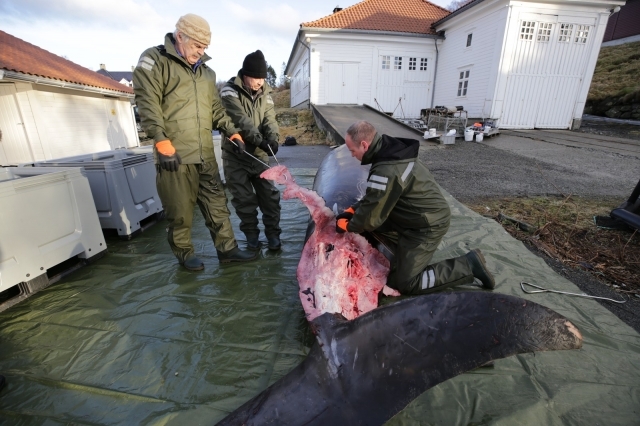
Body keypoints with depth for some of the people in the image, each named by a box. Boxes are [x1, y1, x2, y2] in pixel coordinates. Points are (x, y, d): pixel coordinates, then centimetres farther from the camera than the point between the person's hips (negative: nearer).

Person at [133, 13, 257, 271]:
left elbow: (216, 108, 24)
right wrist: (161, 140, -18)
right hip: (175, 154, -5)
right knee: (180, 210, 3)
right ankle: (184, 253, 22)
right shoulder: (155, 60, 1)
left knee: (217, 203, 8)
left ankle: (227, 249, 18)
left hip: (205, 154, 6)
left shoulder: (206, 72, 20)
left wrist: (231, 132, 11)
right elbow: (147, 103, -8)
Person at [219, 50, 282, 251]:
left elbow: (269, 119, -5)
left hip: (259, 154, 4)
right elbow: (241, 120, -23)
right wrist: (260, 140, -35)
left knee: (269, 195, 3)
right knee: (244, 199, 3)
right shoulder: (230, 91, -10)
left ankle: (273, 233, 16)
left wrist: (272, 138, -25)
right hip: (236, 155, -3)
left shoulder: (265, 92, 6)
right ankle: (251, 234, 19)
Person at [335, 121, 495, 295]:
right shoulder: (390, 152, 0)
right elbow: (373, 199, 11)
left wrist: (347, 225, -4)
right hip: (423, 217, 9)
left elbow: (372, 217, -21)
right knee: (361, 215, 6)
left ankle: (468, 265, 3)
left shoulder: (387, 172, -31)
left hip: (427, 226, -9)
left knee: (404, 283, -2)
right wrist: (353, 210, 3)